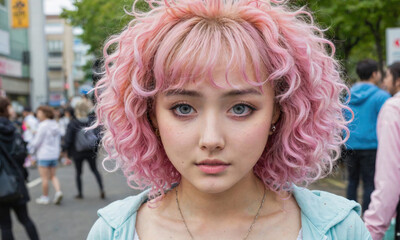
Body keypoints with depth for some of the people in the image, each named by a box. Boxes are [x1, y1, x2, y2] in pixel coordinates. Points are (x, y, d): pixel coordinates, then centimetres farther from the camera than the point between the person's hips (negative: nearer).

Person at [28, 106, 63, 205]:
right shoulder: (55, 125, 6)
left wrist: (31, 148, 6)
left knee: (44, 177, 4)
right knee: (53, 175, 15)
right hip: (54, 154, 7)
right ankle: (58, 191, -3)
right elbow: (59, 140, 12)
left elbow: (37, 141, -11)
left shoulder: (43, 126, -15)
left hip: (44, 155, -7)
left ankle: (45, 197, 13)